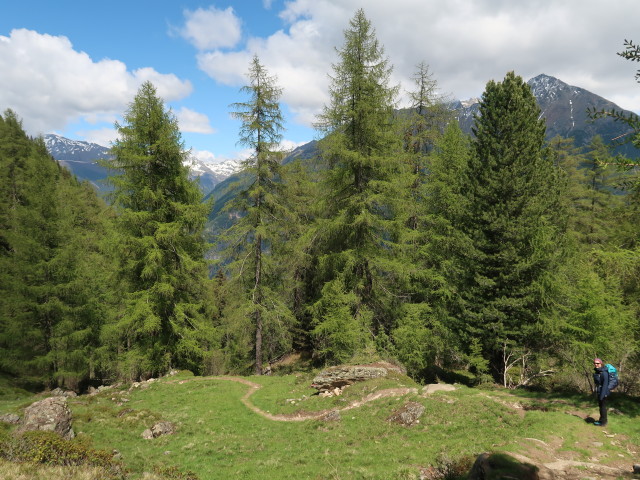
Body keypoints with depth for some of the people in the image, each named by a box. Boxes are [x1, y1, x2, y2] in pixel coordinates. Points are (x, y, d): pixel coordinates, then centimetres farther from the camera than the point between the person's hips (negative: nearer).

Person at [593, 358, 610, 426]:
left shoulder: (604, 373, -22)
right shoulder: (597, 372, 6)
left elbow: (605, 384, -23)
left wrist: (602, 395, -23)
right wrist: (597, 394, 17)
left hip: (603, 392, -8)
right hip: (598, 392, 8)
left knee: (603, 406, 3)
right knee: (600, 406, 17)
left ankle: (603, 422, 14)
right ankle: (602, 420, 29)